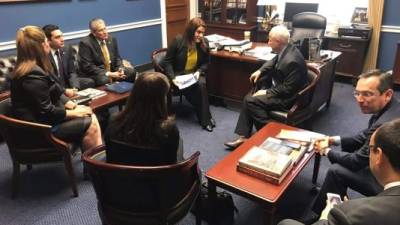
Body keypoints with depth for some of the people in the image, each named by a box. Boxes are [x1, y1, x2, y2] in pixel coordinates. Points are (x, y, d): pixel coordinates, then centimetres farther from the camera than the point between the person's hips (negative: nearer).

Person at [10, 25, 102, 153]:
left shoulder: (29, 68, 10)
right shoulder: (34, 75, -23)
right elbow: (47, 112, -23)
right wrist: (74, 112, -11)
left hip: (39, 119, 10)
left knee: (91, 118, -2)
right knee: (90, 125, -12)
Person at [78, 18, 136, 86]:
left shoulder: (112, 39, 3)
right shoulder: (85, 43, -14)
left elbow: (117, 58, 12)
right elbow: (88, 66, -18)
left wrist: (120, 69, -11)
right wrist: (109, 74, -24)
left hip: (112, 70, 6)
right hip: (94, 74, -6)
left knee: (131, 72, -13)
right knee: (104, 80, -37)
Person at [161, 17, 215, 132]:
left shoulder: (204, 43, -4)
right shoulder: (178, 41, -15)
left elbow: (206, 63, 8)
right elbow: (167, 62, -8)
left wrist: (199, 72, -13)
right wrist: (172, 78, -21)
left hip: (194, 74, 3)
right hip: (178, 74, -2)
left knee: (202, 84, -30)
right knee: (189, 90, -30)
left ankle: (205, 119, -19)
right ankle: (206, 118, -14)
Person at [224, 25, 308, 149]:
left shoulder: (292, 60, -30)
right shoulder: (285, 50, -2)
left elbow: (287, 89, -26)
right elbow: (274, 62, 21)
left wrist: (267, 92, -17)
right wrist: (260, 71, 7)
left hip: (288, 98, -10)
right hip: (280, 88, 10)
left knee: (251, 101, -17)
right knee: (249, 98, 3)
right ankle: (244, 136, 2)